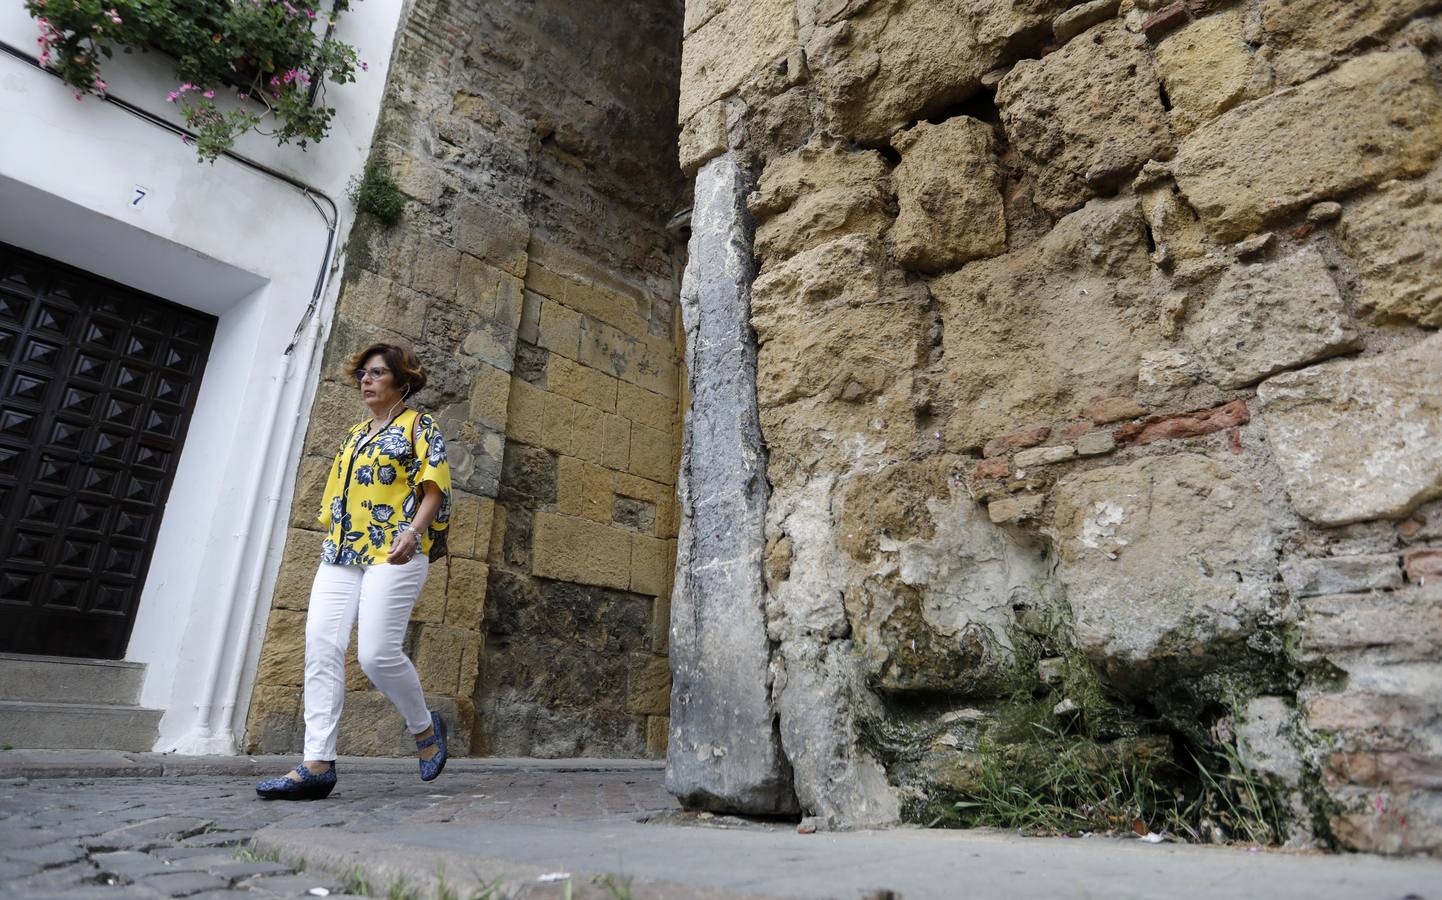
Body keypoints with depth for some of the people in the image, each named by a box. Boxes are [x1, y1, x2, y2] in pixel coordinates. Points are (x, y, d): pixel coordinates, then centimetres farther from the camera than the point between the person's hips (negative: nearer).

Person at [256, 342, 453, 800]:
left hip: (393, 555, -7)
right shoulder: (353, 435, 24)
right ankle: (317, 763, -7)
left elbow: (435, 488, -7)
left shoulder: (418, 426, 4)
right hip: (339, 556, 7)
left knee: (377, 653, -15)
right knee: (320, 647, -8)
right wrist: (331, 546, 19)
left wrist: (413, 530, -22)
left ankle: (425, 727, 11)